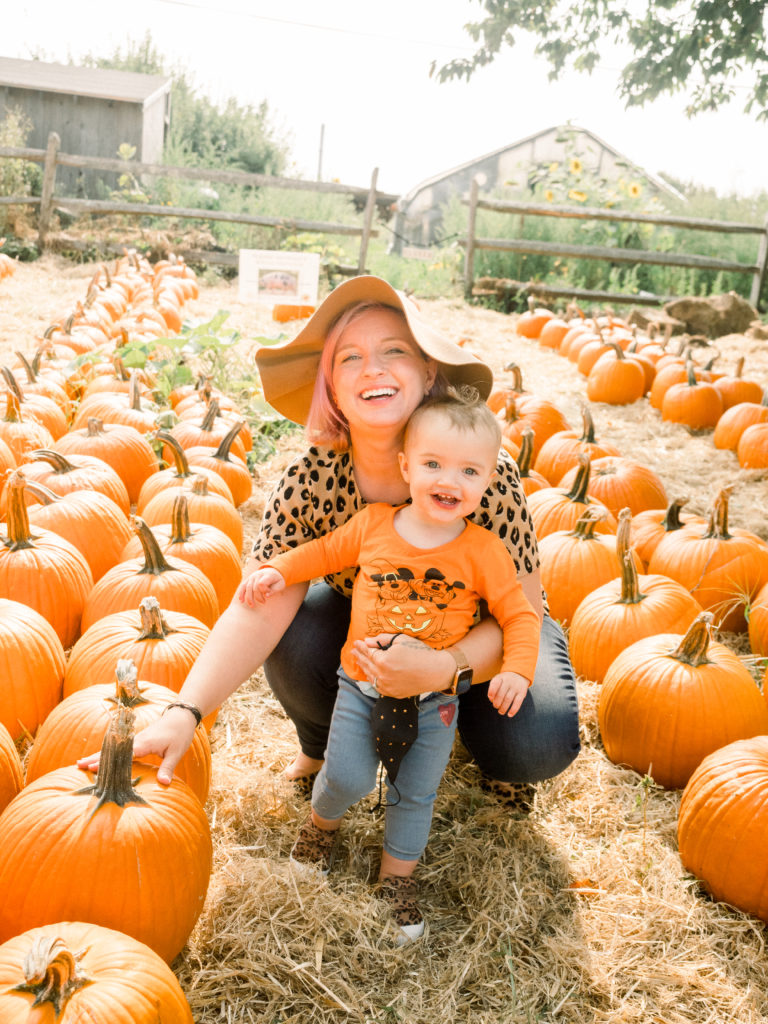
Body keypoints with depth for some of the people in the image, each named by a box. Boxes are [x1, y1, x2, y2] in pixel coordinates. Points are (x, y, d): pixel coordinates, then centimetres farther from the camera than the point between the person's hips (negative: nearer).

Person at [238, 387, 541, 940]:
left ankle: (397, 876, 35)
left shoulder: (483, 551, -12)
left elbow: (518, 613, -7)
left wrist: (517, 669, -21)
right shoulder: (373, 524, -9)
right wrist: (278, 570, -4)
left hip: (434, 699, 0)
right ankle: (323, 820, 31)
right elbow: (324, 551, 8)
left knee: (415, 794, 11)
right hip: (362, 685, 0)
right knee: (347, 777, -5)